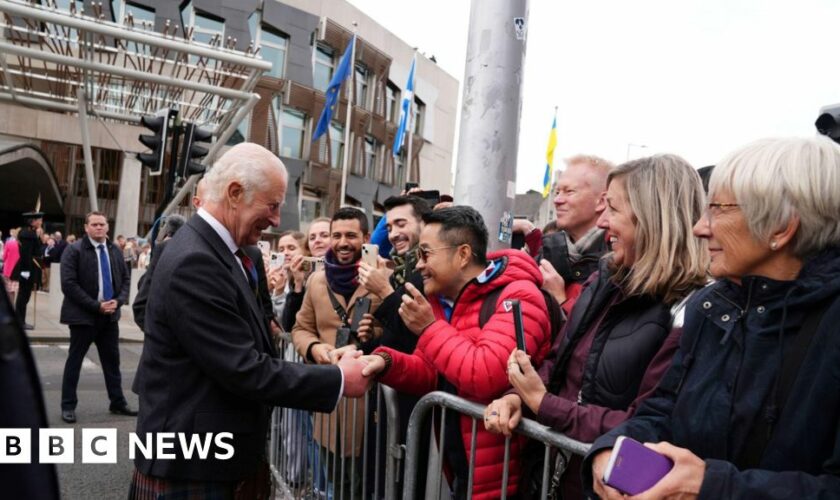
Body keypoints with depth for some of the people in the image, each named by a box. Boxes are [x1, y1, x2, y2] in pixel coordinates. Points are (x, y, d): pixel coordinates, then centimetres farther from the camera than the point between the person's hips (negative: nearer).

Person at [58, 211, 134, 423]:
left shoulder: (115, 251, 6)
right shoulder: (74, 250, -8)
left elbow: (125, 280, 11)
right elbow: (68, 285, -15)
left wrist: (118, 301, -8)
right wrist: (96, 306, -18)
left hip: (110, 315, 5)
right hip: (83, 315, -4)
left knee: (112, 360, 11)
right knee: (75, 360, 7)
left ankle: (118, 402, 20)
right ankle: (68, 406, 19)